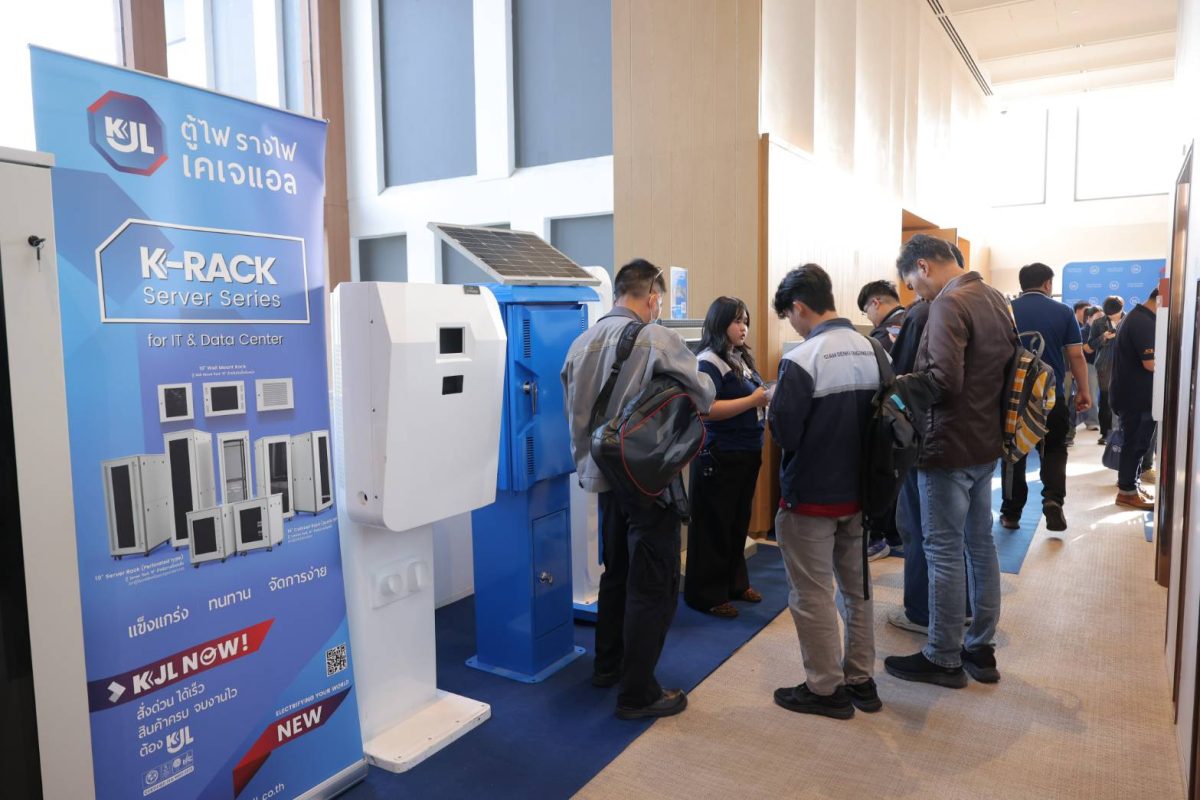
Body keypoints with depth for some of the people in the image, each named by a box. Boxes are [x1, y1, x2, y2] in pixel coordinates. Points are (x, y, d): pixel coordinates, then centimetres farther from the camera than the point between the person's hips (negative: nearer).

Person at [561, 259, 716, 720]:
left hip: (604, 475, 7)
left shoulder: (581, 343, 2)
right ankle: (637, 694, 12)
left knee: (616, 573, 22)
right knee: (653, 585, 4)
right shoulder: (658, 339, -17)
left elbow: (574, 414, 8)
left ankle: (607, 666, 36)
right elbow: (704, 396, -8)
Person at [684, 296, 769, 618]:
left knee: (739, 521, 18)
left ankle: (735, 582, 33)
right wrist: (752, 401, -22)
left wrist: (768, 398, 2)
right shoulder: (708, 362, -14)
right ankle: (707, 594, 13)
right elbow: (706, 409, -24)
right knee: (713, 526, 2)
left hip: (747, 453, 9)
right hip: (719, 456, -9)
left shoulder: (742, 358, 12)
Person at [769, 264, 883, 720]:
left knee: (812, 595, 7)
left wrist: (774, 405, -1)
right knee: (858, 588, 19)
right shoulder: (872, 350, 1)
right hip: (859, 492, 7)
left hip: (811, 497, -7)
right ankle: (861, 680, 31)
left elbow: (783, 434, -20)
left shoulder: (801, 361, -21)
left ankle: (826, 689, 19)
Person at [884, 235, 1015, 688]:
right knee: (981, 544, 15)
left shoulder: (948, 304, -19)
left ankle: (943, 659, 13)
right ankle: (981, 650, 27)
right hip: (986, 444, 9)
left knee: (944, 552, 1)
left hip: (950, 447, -9)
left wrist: (898, 383, -12)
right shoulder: (995, 298, 10)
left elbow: (943, 382, -27)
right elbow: (1007, 363, 18)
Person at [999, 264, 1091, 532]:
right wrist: (1083, 391, 8)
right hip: (1052, 395, 0)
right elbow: (1076, 355, -2)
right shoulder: (1062, 312, -2)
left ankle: (1011, 513, 14)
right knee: (1054, 450, 15)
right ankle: (1053, 498, -6)